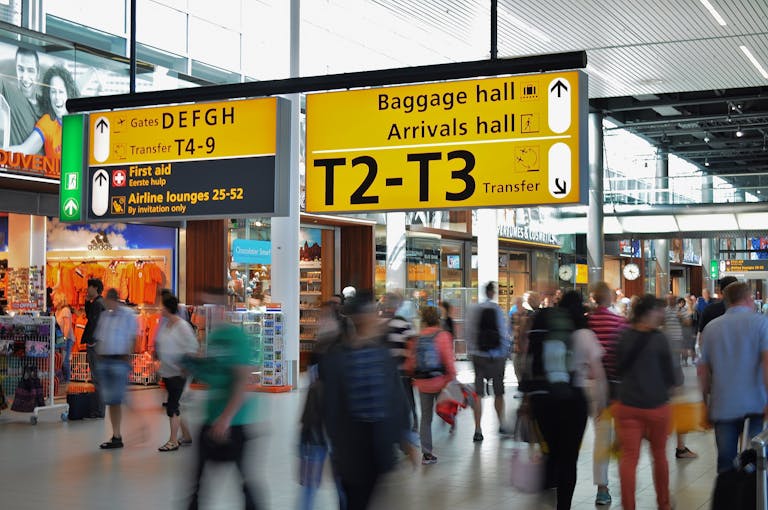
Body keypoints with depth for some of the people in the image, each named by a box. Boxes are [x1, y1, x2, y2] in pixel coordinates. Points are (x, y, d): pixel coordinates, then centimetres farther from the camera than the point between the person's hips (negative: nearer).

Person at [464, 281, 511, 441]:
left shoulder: (473, 309, 0)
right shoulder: (497, 309, -12)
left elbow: (467, 332, 3)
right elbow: (503, 332, -11)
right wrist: (505, 352, 2)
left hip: (477, 355, 3)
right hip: (495, 355, -3)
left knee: (478, 392, 4)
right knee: (498, 392, 13)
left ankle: (478, 430, 0)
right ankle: (501, 425, 26)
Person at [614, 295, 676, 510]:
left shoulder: (624, 336, -1)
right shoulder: (659, 339, -11)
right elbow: (670, 376, -4)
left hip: (627, 405, 2)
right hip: (656, 405, -2)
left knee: (628, 457, 3)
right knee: (659, 454, 15)